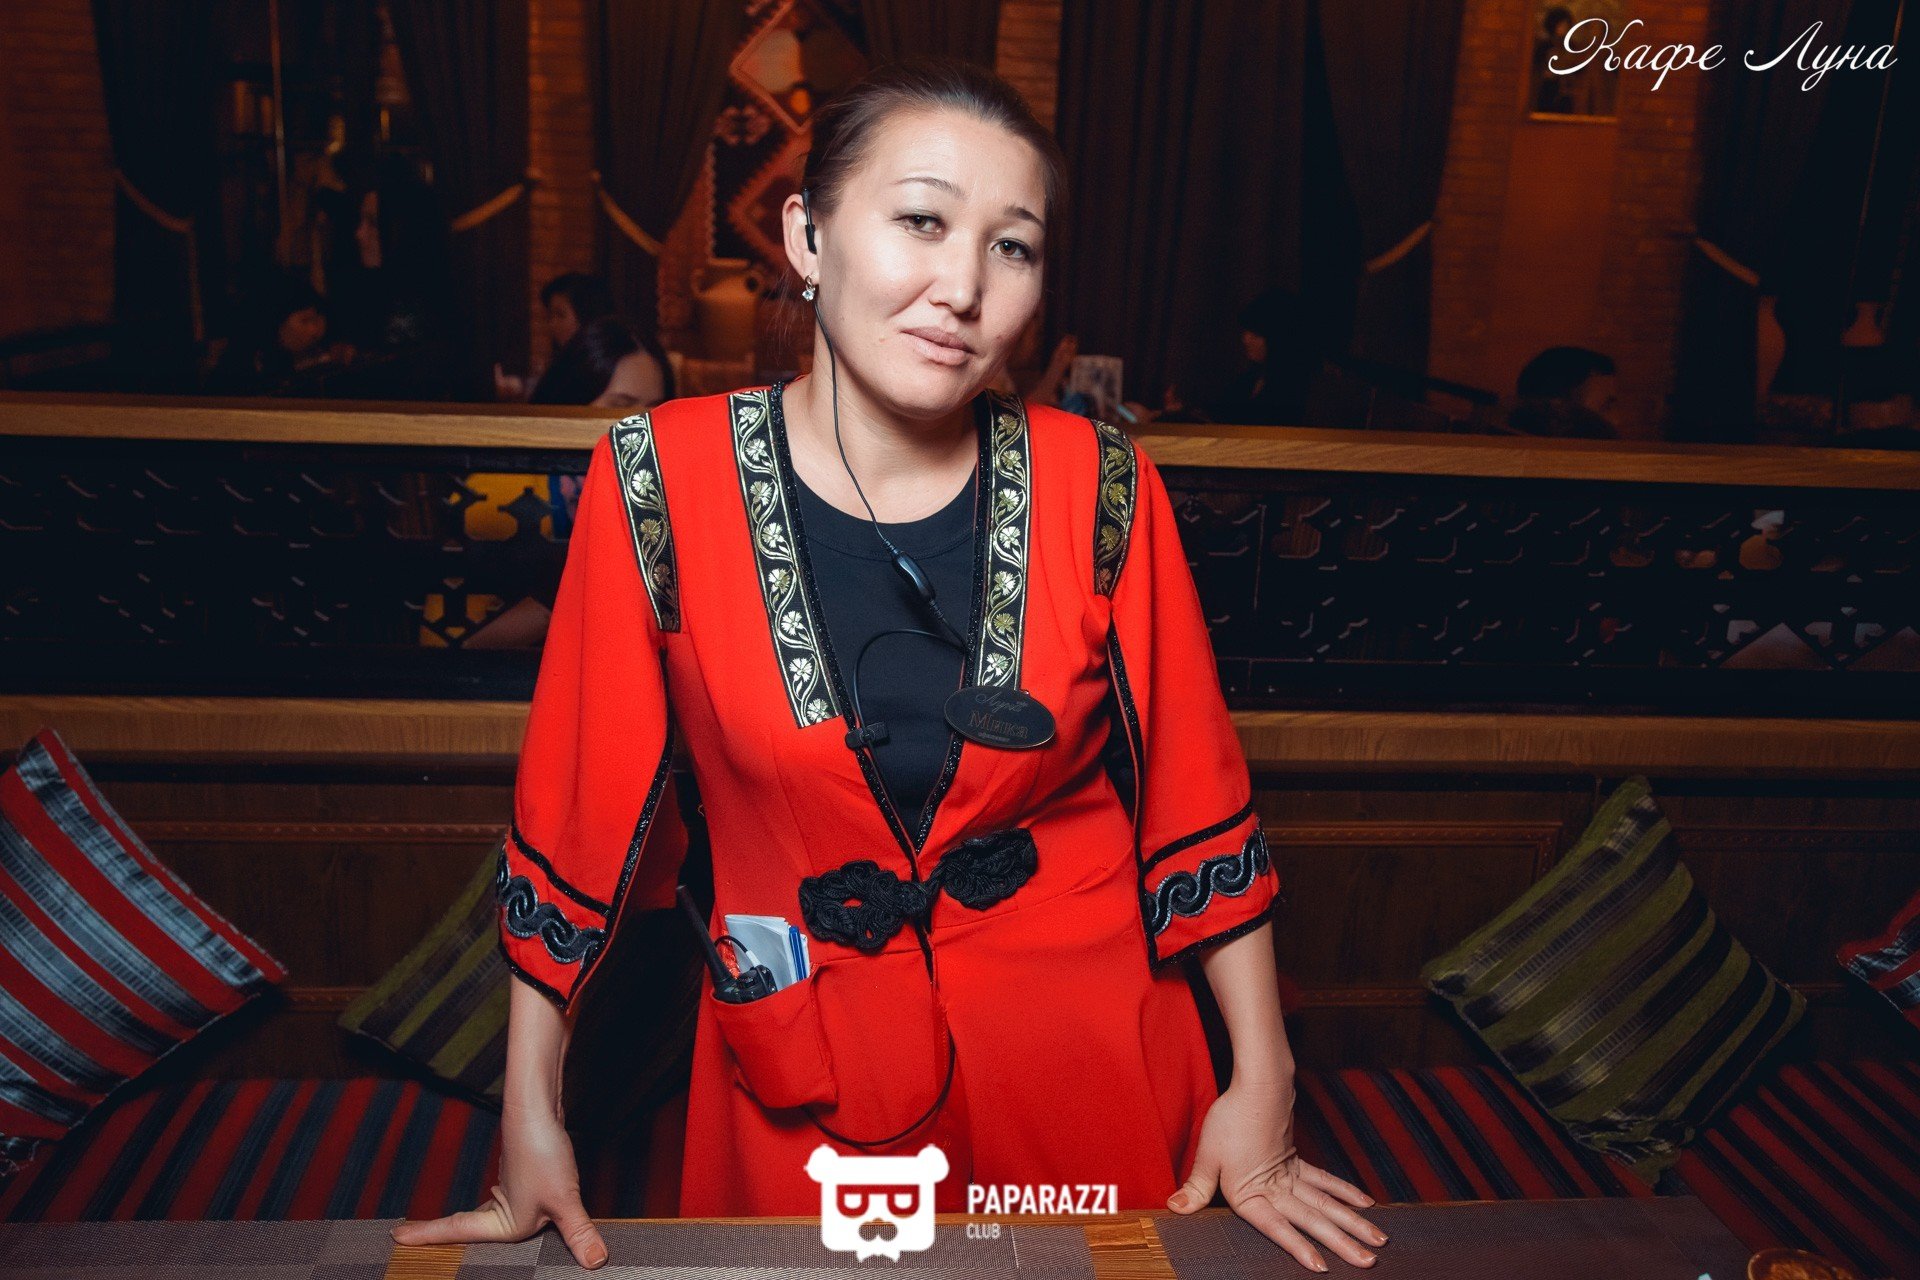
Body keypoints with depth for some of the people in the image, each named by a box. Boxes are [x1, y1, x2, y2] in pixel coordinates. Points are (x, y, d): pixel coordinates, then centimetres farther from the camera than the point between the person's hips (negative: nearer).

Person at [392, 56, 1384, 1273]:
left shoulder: (1099, 488, -12)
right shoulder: (661, 480, -14)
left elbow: (1195, 795, -4)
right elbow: (583, 804, -7)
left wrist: (1262, 1081, -1)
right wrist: (531, 1113, -2)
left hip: (1085, 1041, 1)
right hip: (801, 1072, 0)